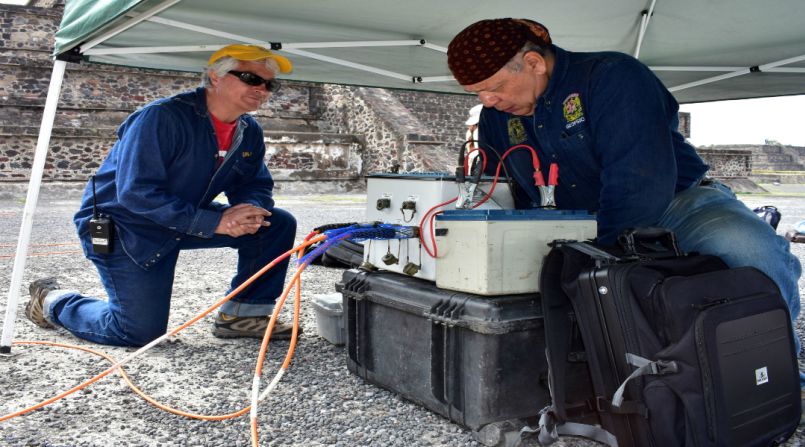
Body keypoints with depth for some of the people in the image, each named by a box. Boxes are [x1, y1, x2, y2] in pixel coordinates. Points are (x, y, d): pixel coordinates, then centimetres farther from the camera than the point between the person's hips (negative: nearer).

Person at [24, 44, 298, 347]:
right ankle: (52, 301, 18)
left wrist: (249, 212, -23)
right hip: (123, 226, -7)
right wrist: (214, 222, -35)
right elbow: (136, 193, -32)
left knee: (278, 224, -8)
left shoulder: (250, 133, -3)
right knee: (141, 332, -9)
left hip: (189, 219, 7)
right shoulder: (162, 117, -27)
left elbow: (257, 187, 4)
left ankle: (243, 315, 2)